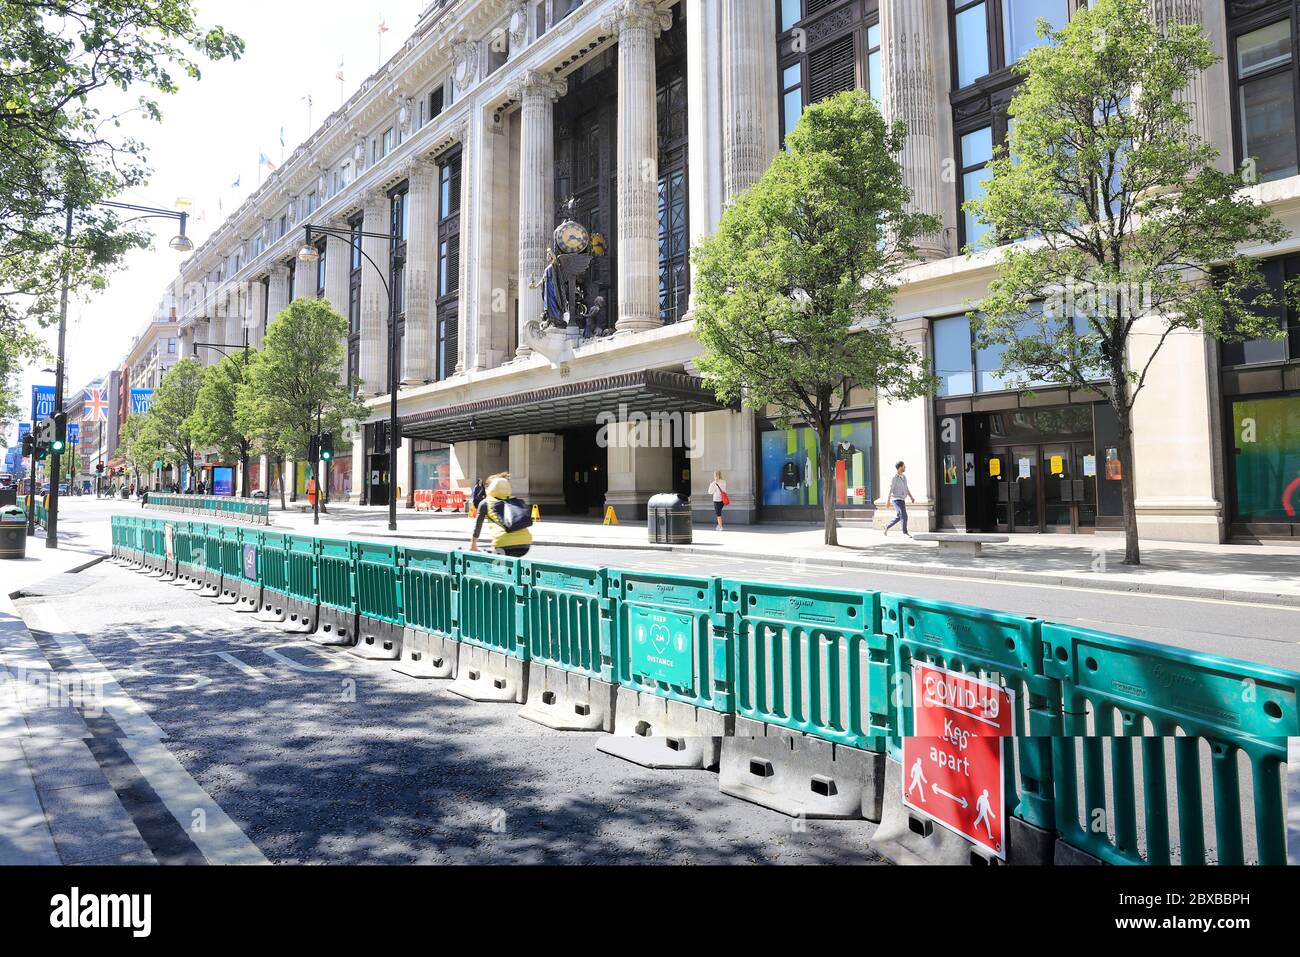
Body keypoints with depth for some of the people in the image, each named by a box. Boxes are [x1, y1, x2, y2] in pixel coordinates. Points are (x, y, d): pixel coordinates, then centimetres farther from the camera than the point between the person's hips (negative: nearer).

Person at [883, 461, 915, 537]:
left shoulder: (904, 477, 12)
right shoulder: (895, 477, -14)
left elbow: (906, 489, 16)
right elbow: (890, 490, -14)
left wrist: (911, 498, 6)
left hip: (901, 500, 9)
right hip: (897, 500, -9)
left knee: (898, 517, 12)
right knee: (904, 516, -11)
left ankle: (887, 527, 26)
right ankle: (905, 532, -1)